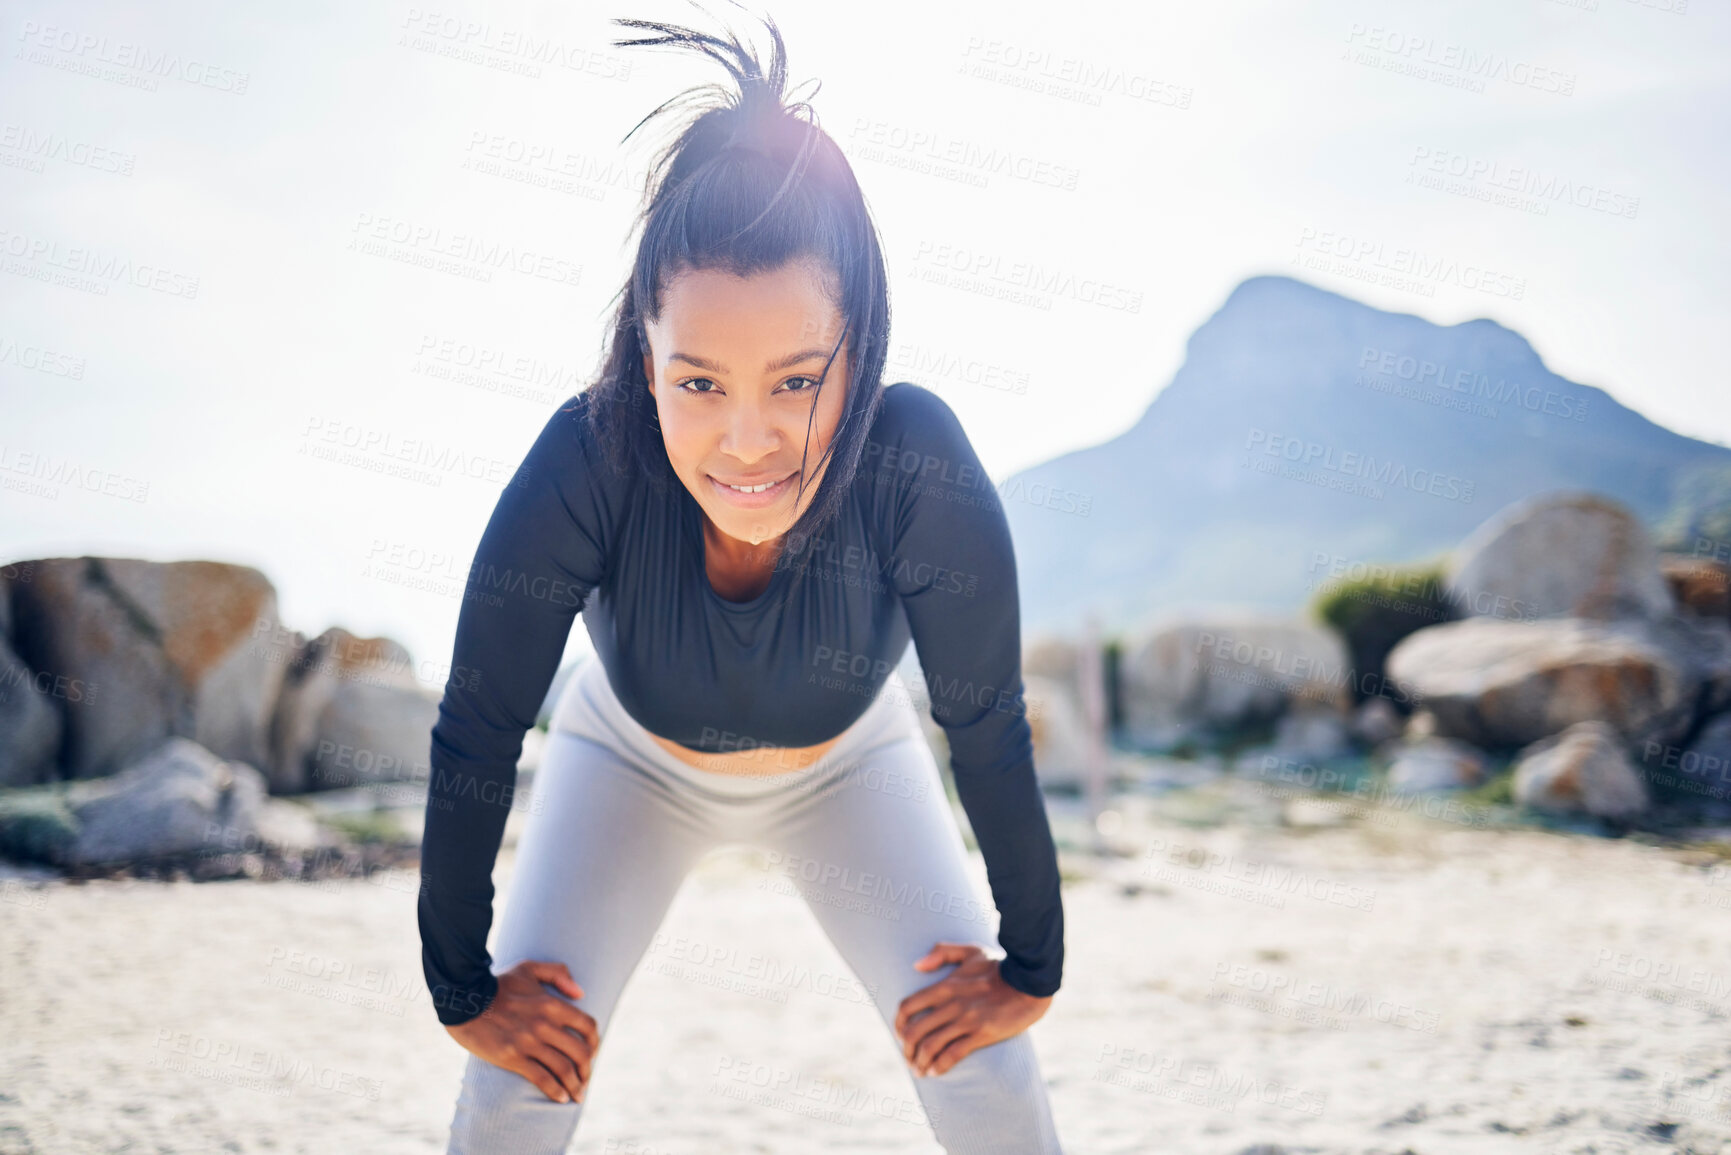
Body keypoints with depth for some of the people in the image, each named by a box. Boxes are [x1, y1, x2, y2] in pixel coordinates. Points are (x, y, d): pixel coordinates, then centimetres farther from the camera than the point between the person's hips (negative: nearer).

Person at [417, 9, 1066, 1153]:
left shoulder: (920, 470, -39)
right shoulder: (584, 467, -38)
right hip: (631, 760, 0)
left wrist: (1031, 972, -13)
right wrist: (463, 991, -16)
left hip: (846, 767, 0)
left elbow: (991, 734, -24)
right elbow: (474, 741, -25)